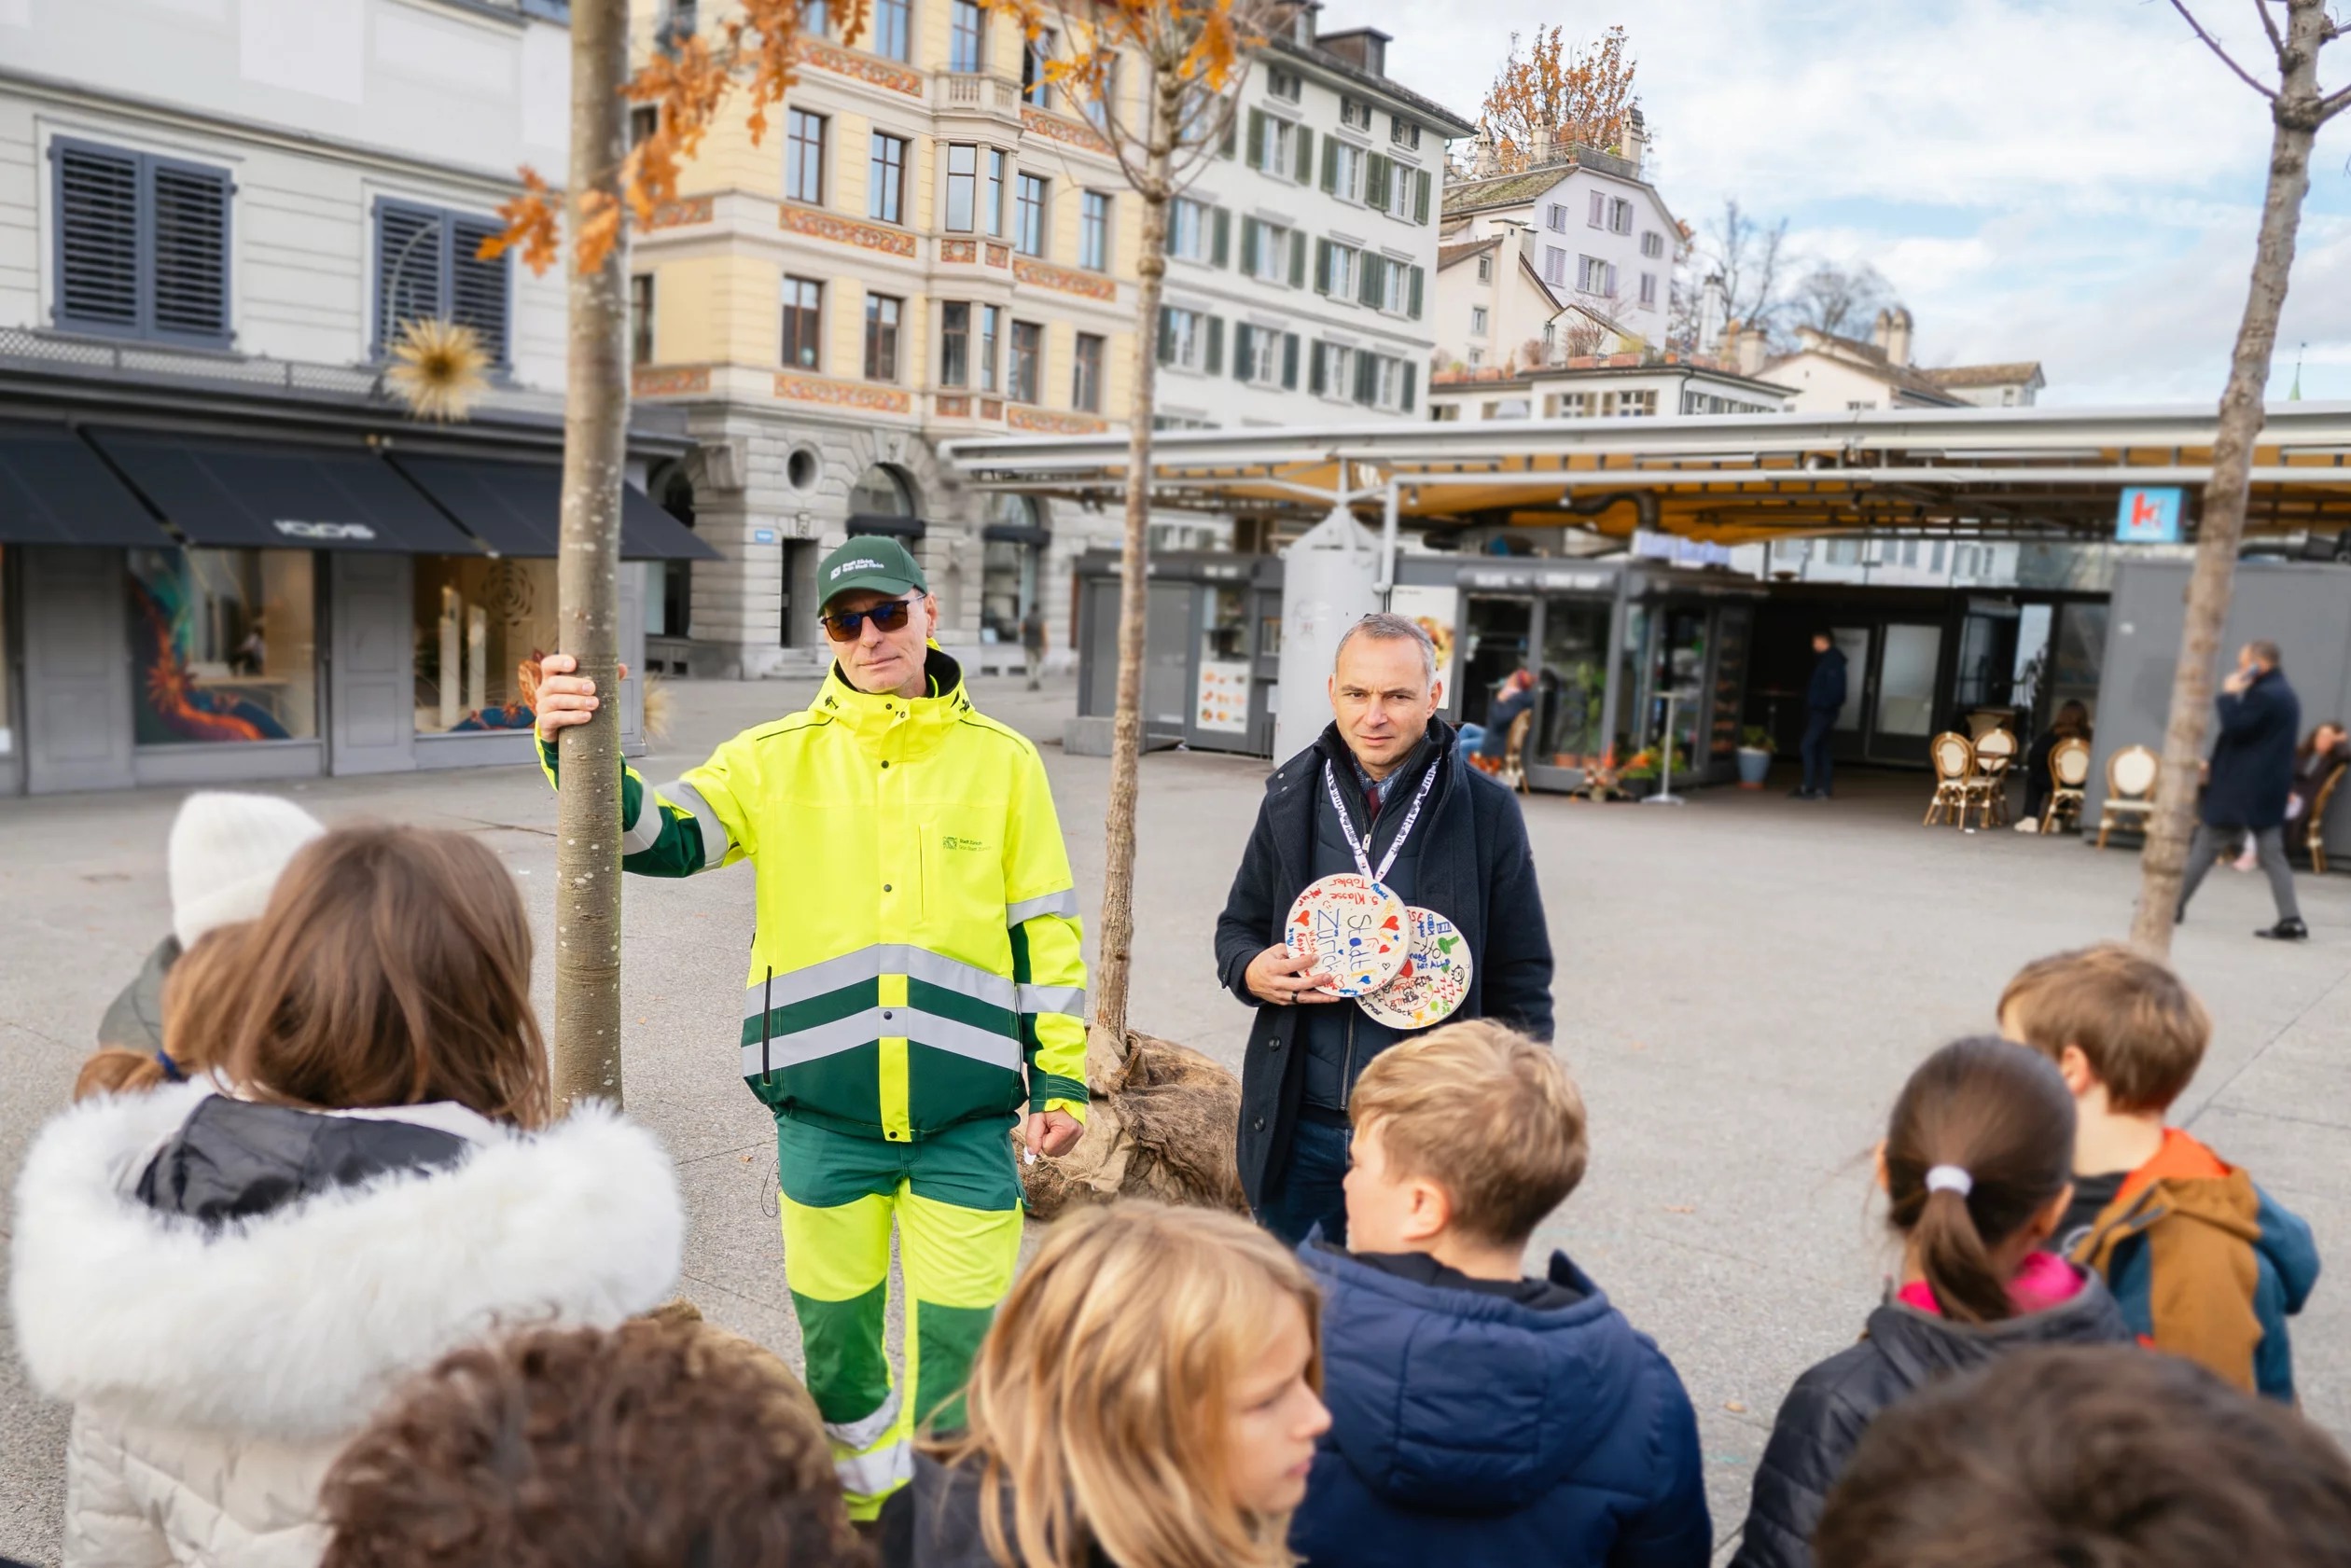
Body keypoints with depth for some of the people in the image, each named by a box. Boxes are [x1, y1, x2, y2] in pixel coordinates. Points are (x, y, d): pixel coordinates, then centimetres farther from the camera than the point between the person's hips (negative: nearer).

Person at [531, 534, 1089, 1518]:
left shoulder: (1001, 759, 2)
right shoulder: (777, 758, 2)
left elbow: (1046, 929, 4)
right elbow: (656, 839, -7)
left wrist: (1061, 1078, 2)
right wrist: (576, 750, -24)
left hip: (966, 1121, -1)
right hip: (823, 1114, 1)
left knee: (959, 1343, 5)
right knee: (835, 1333, 16)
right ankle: (867, 1497, 43)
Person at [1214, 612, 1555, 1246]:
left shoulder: (1486, 811, -4)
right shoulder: (1292, 796, 5)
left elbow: (1522, 983, 1)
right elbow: (1238, 925, 15)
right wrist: (1251, 969, -8)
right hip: (1298, 1125, 3)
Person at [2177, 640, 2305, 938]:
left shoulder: (2264, 695, -16)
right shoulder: (2283, 693, 18)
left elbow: (2235, 725, -20)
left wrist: (2228, 695, -9)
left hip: (2240, 788, -9)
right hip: (2268, 788, 9)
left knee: (2205, 846, 1)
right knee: (2272, 854, 5)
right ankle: (2291, 920, -3)